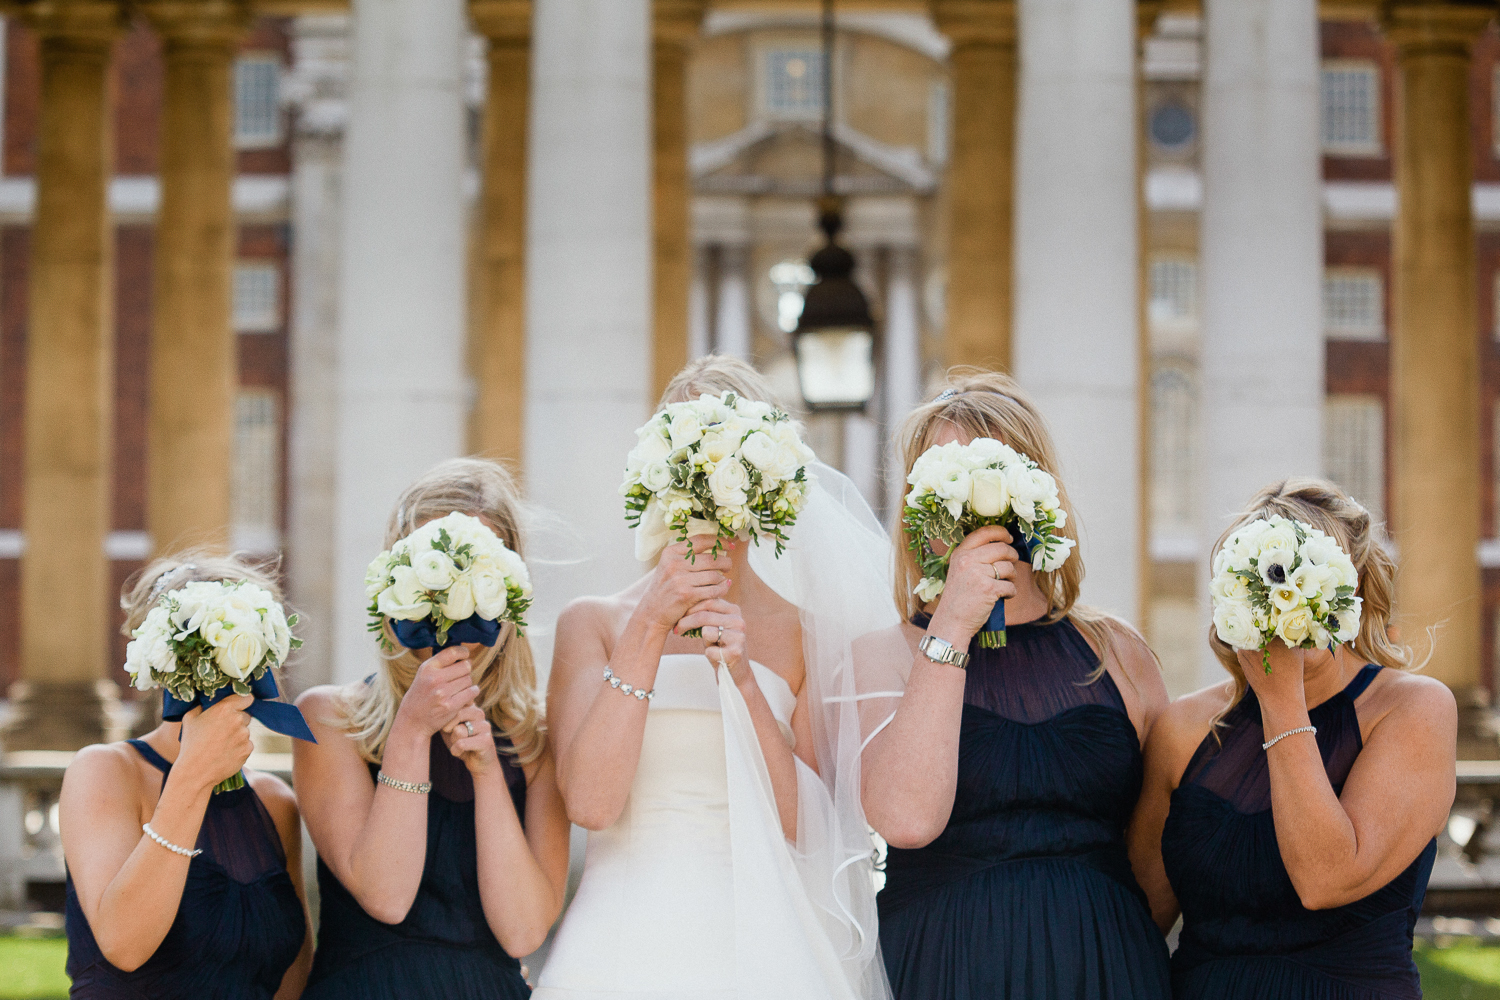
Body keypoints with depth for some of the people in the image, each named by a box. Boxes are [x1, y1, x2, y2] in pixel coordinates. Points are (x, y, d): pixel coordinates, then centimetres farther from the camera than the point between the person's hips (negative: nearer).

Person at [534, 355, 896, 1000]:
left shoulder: (805, 633, 6)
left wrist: (743, 680, -12)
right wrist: (649, 629, -10)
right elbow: (590, 802, -7)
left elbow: (804, 826, -1)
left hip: (754, 948, 0)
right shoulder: (593, 623, 5)